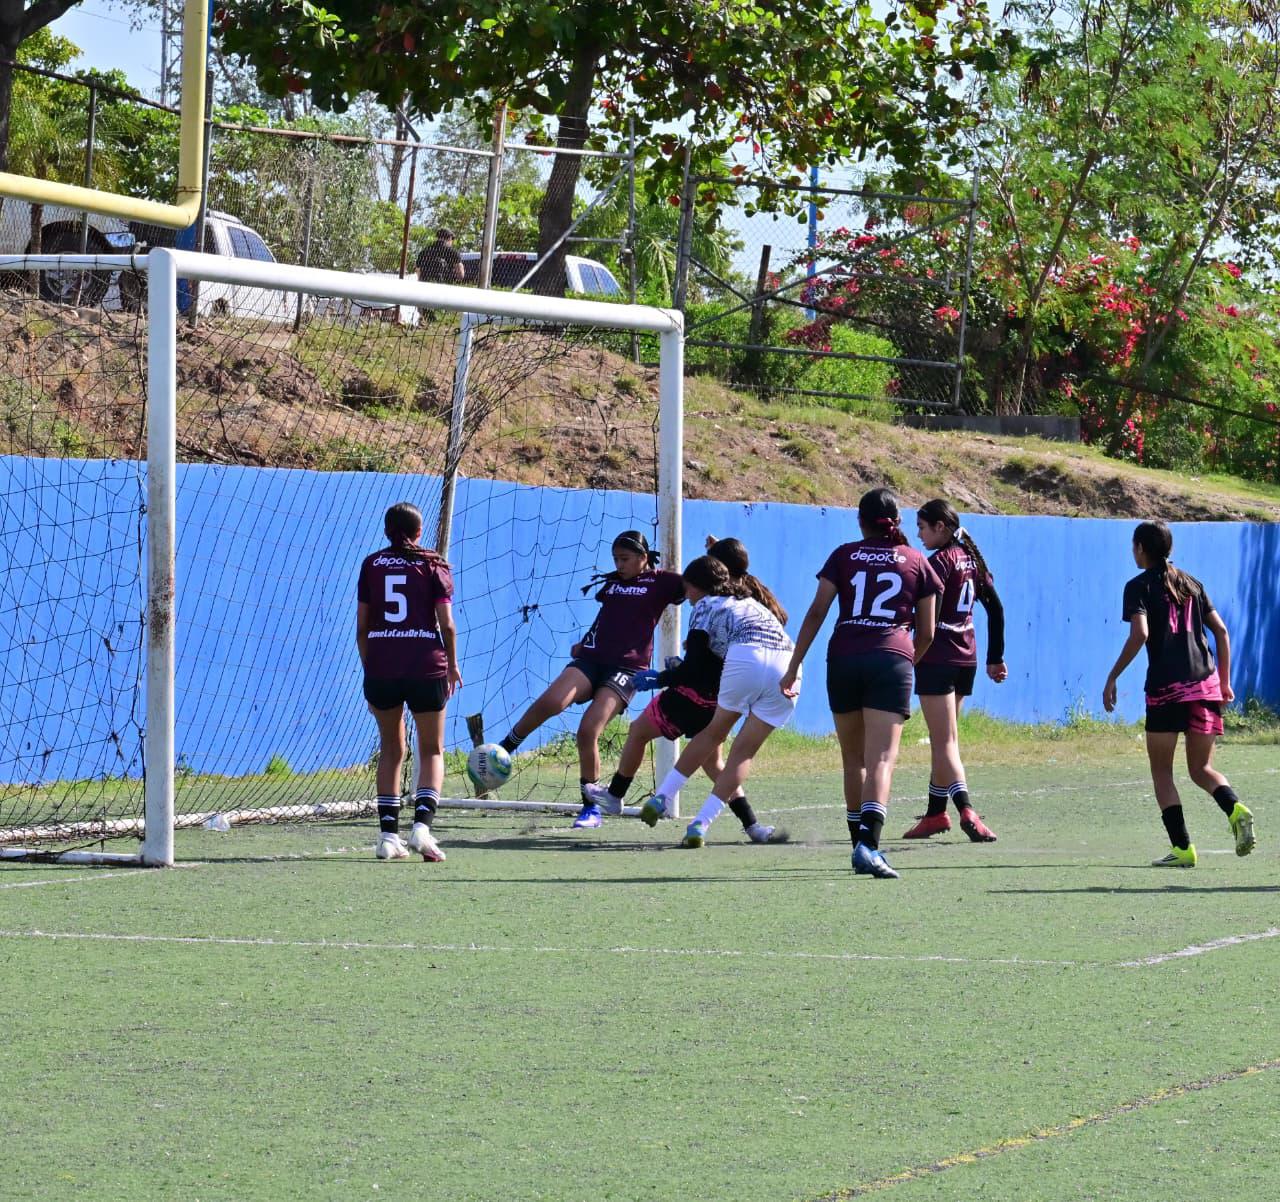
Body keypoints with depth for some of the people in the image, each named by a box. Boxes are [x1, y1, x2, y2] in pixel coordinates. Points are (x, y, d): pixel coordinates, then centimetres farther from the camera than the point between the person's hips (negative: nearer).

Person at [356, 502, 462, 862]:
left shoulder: (371, 565, 8)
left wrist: (369, 669, 14)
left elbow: (362, 626, 7)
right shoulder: (434, 565, 2)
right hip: (426, 666, -2)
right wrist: (452, 665, 11)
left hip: (380, 667, 2)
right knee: (432, 751, 9)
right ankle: (422, 824, -12)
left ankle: (388, 834, 9)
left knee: (390, 748, 16)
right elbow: (446, 624, -1)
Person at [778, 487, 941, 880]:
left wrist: (794, 667, 5)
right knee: (881, 759, -12)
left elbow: (816, 613, 4)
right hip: (891, 660, -2)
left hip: (843, 659, 2)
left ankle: (860, 843, 24)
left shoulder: (843, 556, 13)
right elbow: (926, 633, 14)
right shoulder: (916, 562, 13)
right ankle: (868, 845, -30)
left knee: (853, 758, 16)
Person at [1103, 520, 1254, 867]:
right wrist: (1224, 681, 20)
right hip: (1205, 684, 5)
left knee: (1161, 770, 7)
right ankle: (1235, 809, -18)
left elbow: (1139, 634, -15)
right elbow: (1221, 631, 14)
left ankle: (1182, 847, -3)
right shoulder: (1190, 584, 17)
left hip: (1166, 687, -5)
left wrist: (1112, 678, -10)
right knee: (1201, 768, 12)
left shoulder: (1140, 586, 0)